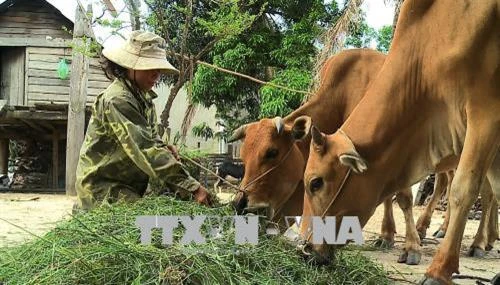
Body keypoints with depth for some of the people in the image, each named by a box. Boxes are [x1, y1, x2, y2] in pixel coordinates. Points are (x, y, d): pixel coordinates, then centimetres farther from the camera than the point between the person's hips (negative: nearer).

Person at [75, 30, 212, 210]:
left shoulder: (143, 96, 7)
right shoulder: (117, 100, -21)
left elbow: (150, 137, 18)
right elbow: (145, 149, -30)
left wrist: (163, 149, -8)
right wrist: (192, 187, -33)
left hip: (129, 186, 9)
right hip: (103, 187, -9)